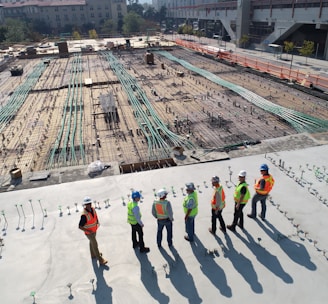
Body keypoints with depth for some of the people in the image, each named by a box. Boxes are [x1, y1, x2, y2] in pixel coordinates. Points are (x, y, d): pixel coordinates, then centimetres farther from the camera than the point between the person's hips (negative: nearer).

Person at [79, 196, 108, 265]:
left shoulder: (92, 209, -12)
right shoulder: (84, 215, -34)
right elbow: (80, 226, -28)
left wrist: (97, 223, 0)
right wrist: (89, 231, -25)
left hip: (94, 230, 7)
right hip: (89, 233, -7)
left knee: (92, 242, 27)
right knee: (95, 245, 3)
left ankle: (93, 254, 50)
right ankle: (100, 260, 16)